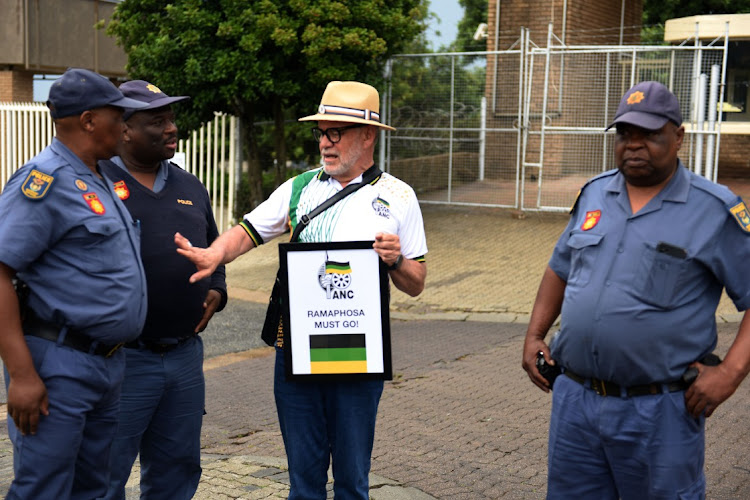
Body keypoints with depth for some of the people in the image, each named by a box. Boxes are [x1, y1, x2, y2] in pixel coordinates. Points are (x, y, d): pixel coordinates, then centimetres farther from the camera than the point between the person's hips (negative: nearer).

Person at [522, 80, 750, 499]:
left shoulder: (715, 210, -8)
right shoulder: (594, 194, 8)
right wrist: (535, 335, 11)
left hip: (659, 413, -4)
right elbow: (560, 269, 20)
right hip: (575, 401, 5)